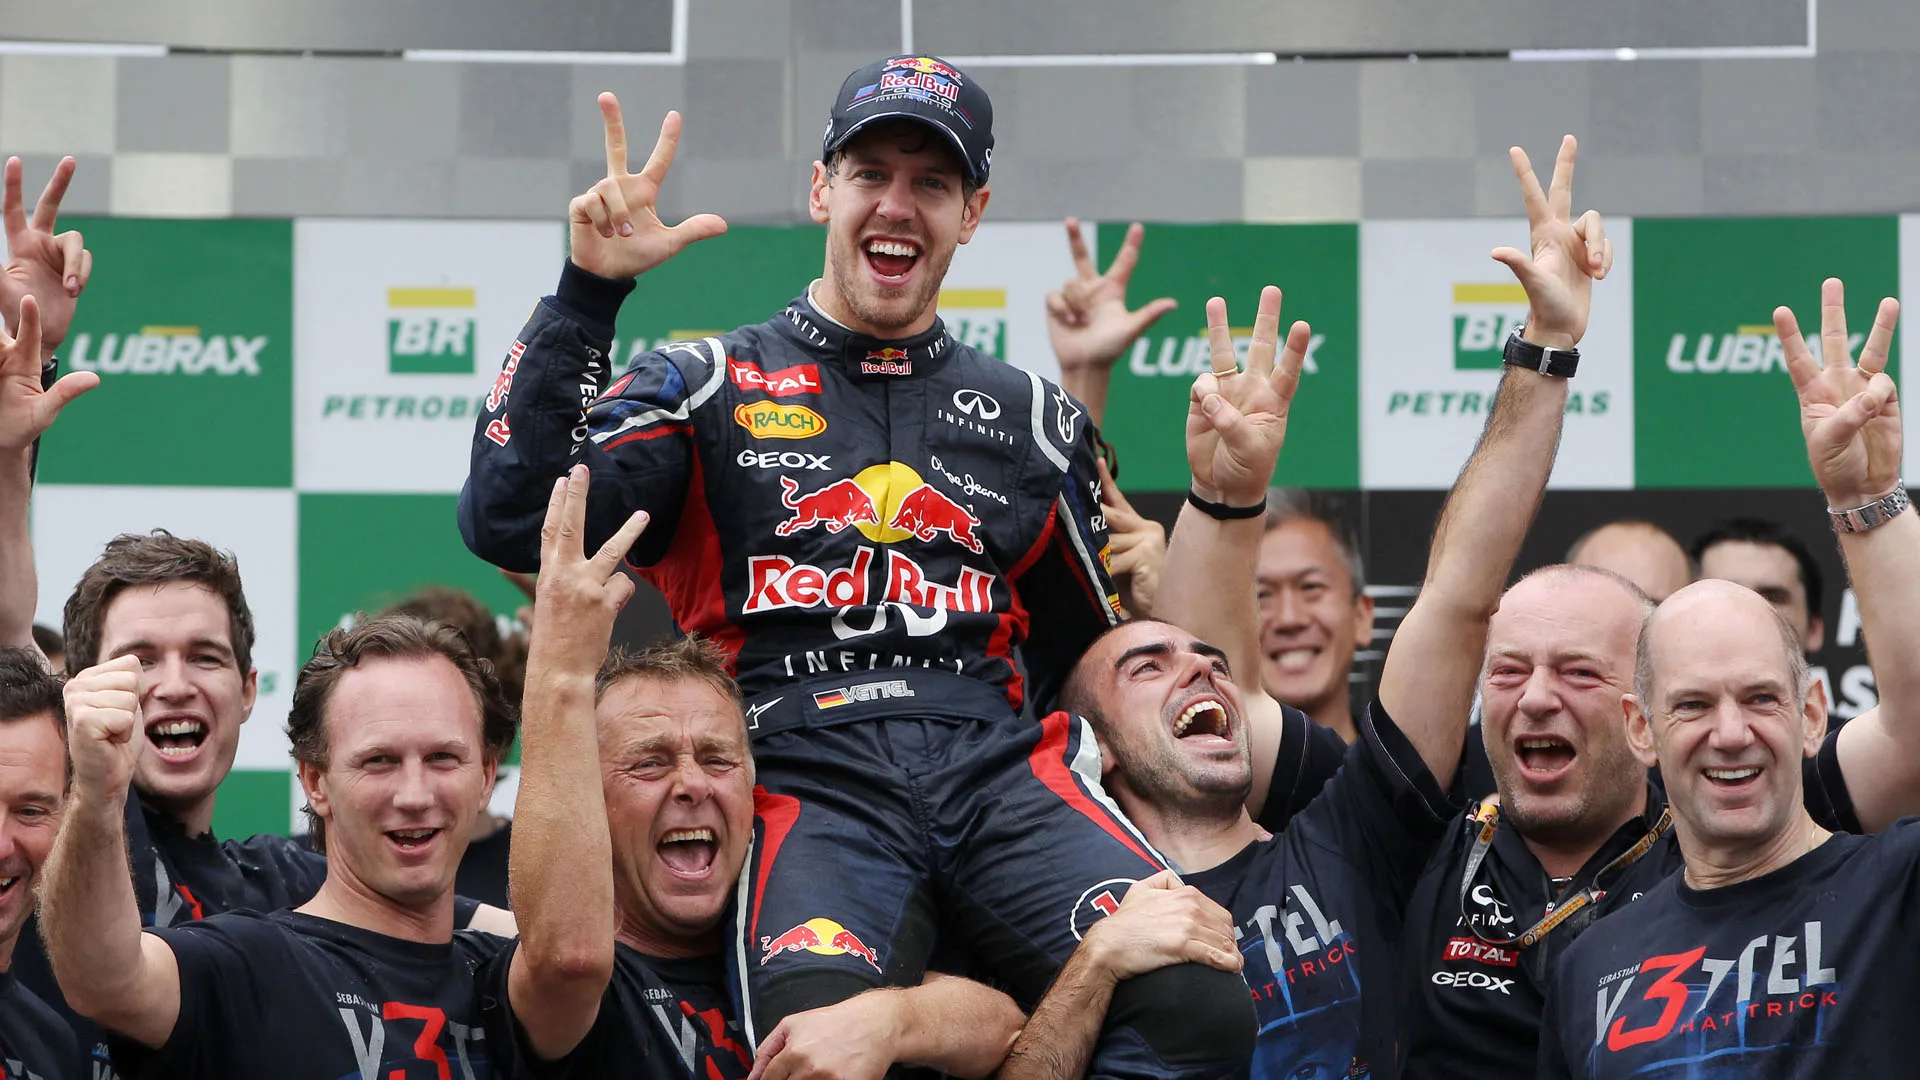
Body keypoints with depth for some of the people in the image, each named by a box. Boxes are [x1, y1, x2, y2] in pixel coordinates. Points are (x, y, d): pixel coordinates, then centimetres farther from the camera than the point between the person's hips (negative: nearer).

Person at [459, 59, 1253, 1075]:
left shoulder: (1032, 418, 24)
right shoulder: (709, 385, 16)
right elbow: (509, 523, 0)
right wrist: (587, 291, -3)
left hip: (996, 766, 3)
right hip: (807, 785, -3)